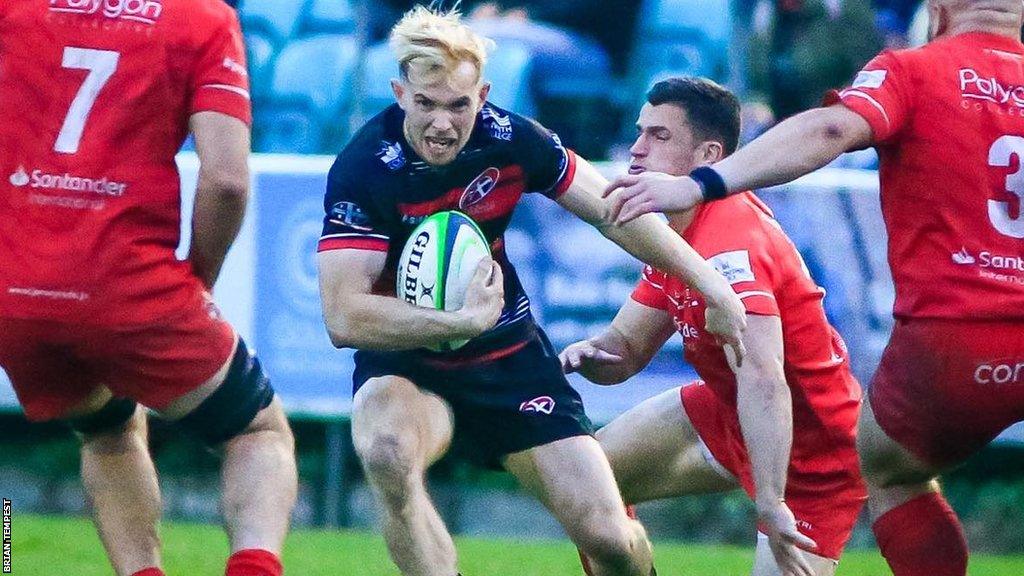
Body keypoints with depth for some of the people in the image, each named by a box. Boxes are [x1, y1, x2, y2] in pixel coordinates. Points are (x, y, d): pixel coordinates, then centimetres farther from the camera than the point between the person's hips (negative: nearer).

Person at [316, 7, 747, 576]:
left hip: (510, 358, 3)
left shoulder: (509, 139, -12)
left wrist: (712, 285, 5)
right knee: (388, 453, -39)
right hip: (406, 366, -3)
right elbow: (344, 317, -27)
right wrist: (462, 320, -33)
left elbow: (614, 210, 3)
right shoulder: (364, 169, -23)